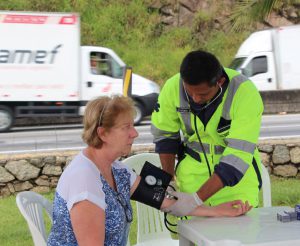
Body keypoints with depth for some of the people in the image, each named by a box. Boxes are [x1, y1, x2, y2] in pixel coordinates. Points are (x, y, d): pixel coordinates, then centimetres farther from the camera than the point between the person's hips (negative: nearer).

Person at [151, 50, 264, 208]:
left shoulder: (246, 93, -26)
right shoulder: (172, 87, -15)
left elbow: (237, 156, -28)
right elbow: (164, 134, 3)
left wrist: (197, 198, -33)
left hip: (236, 175, -2)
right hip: (193, 168, 2)